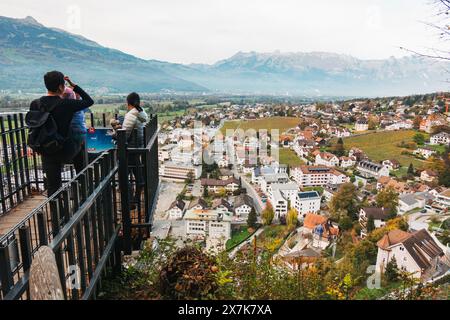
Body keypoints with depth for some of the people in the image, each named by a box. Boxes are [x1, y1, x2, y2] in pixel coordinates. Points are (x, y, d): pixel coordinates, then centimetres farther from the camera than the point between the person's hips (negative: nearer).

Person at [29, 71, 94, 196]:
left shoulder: (35, 104, -1)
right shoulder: (66, 104, -15)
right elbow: (89, 101, -1)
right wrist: (74, 86, 3)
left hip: (47, 152, 3)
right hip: (66, 150, -3)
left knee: (52, 186, 11)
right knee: (79, 143, 31)